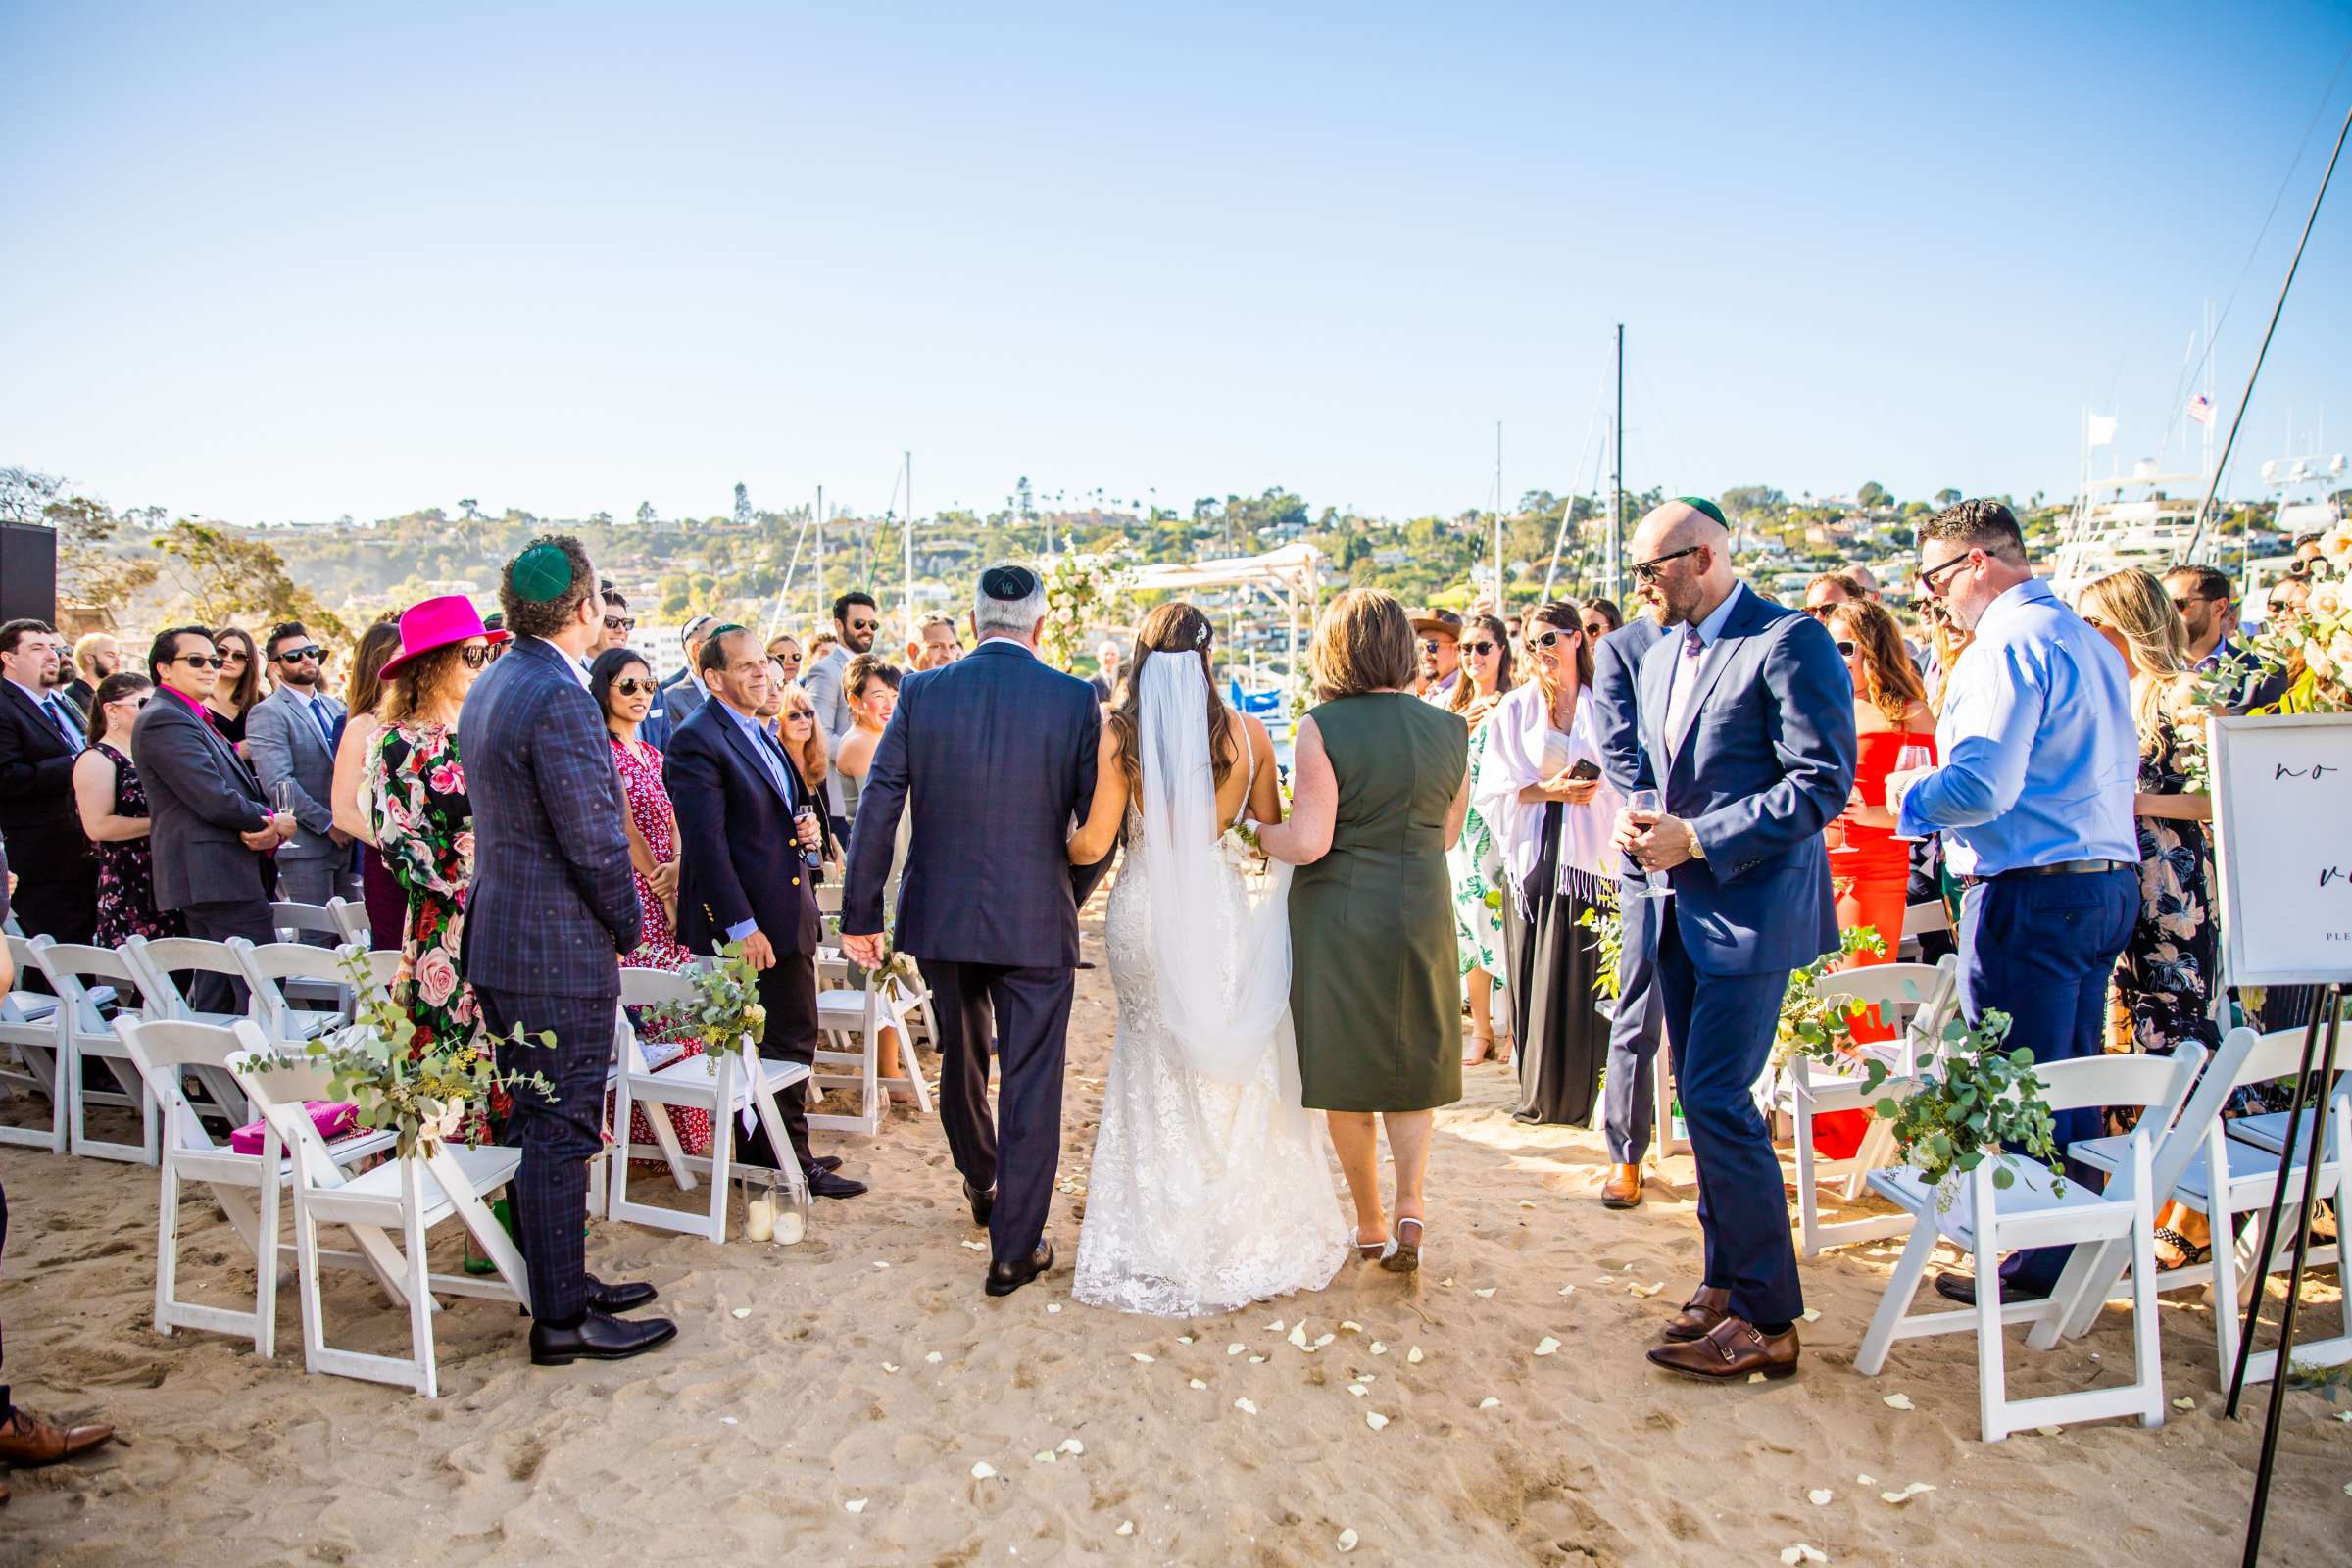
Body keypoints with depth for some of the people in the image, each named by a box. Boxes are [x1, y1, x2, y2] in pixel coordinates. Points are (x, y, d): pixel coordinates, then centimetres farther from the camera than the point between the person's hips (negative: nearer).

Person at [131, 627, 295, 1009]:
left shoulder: (200, 719, 21)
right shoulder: (164, 720, -11)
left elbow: (236, 790, 16)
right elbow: (214, 801, -20)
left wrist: (266, 832, -5)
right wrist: (272, 822, -5)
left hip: (208, 877, 10)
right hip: (218, 876, -10)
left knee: (217, 996, 13)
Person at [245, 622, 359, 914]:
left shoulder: (336, 708, 18)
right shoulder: (267, 713, -6)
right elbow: (277, 782, -15)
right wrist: (327, 823, -17)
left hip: (345, 840, 7)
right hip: (304, 846, -7)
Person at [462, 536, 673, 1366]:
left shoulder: (491, 686, 10)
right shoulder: (559, 697, -21)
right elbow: (594, 839, -22)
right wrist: (628, 924, -6)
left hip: (502, 942, 10)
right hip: (559, 953, -10)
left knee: (536, 1126, 18)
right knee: (561, 1132, -1)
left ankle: (557, 1278, 31)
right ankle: (562, 1318, 9)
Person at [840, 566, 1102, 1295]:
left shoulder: (921, 693, -4)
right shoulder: (1076, 700, -7)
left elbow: (877, 809, -4)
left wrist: (860, 914, 2)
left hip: (942, 919, 3)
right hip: (1037, 923, -2)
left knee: (961, 1059, 25)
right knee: (1031, 1087, 7)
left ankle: (980, 1184, 47)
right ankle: (1015, 1250, 12)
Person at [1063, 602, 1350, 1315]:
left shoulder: (1117, 734, -8)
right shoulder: (1247, 734, -5)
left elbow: (1094, 842, -10)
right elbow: (1272, 830, 3)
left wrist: (1055, 849, 12)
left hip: (1143, 912, 0)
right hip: (1219, 908, 0)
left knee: (1156, 1070, 15)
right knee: (1233, 1070, 15)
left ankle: (1160, 1235, 24)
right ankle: (1245, 1230, 25)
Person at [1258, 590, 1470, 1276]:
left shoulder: (1322, 728, -14)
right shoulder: (1450, 730, 1)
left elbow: (1308, 842, -19)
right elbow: (1448, 834, 10)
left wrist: (1256, 829, -1)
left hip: (1340, 916, -3)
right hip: (1423, 912, 3)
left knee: (1348, 1070, 12)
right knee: (1413, 1062, 17)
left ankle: (1370, 1224, 22)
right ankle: (1412, 1200, -1)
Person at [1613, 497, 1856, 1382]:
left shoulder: (1790, 643, -12)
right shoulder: (1660, 657, 15)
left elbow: (1824, 783, -18)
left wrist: (1697, 839, -19)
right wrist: (1637, 820, 0)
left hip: (1753, 909, -8)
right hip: (1685, 909, 9)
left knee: (1716, 1099, -11)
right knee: (1703, 1098, 12)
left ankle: (1765, 1320, 1)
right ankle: (1728, 1281, 25)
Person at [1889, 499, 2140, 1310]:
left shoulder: (2007, 645, -15)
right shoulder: (2093, 642, 15)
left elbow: (1982, 787, -24)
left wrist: (1909, 796, -4)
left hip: (2031, 893, -10)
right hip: (2110, 879, 10)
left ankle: (2039, 1268, 11)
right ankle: (2081, 1249, 27)